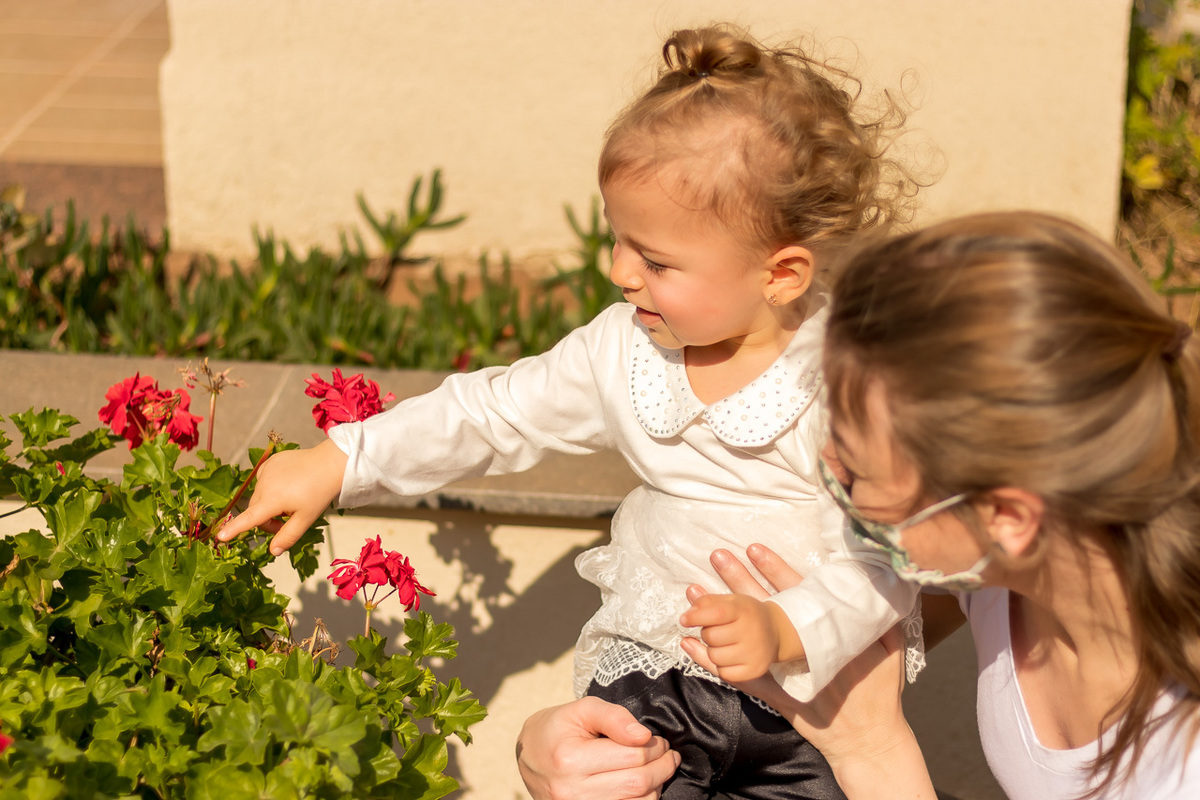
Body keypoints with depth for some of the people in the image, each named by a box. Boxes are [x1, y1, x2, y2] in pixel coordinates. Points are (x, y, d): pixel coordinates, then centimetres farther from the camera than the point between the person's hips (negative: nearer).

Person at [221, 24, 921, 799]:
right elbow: (490, 412, 6)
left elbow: (885, 559, -18)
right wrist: (337, 462, 1)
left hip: (816, 682, -2)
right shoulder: (624, 349, -3)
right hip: (654, 669, 3)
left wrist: (785, 629, -34)